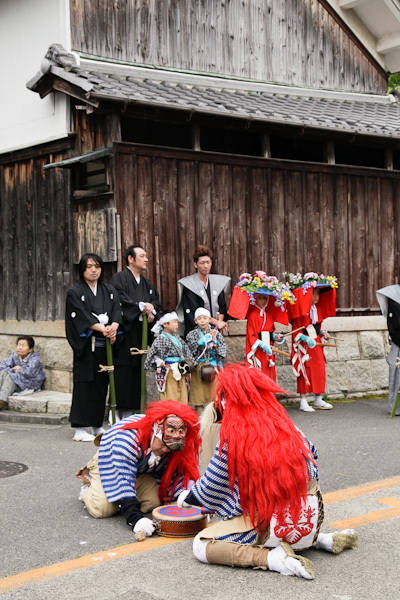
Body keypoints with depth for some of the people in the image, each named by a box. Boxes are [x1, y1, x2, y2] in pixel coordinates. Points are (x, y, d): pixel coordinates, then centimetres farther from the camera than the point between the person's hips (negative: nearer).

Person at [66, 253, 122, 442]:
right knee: (84, 383, -6)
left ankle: (97, 426, 16)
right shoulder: (75, 292, 1)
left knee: (102, 383, 7)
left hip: (105, 345, 5)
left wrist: (113, 327, -19)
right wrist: (103, 329, -22)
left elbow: (117, 311, 2)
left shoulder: (109, 291, 16)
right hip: (86, 345, -5)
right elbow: (82, 316, -11)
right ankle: (80, 429, -3)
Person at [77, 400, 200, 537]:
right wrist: (135, 518, -53)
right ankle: (88, 487, 10)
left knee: (153, 503, -16)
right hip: (109, 463, -5)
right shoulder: (129, 438, -43)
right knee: (103, 509, -25)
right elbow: (124, 481, -45)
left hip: (141, 470, 5)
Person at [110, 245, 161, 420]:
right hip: (123, 332, -7)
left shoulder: (147, 283, 21)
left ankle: (129, 415, 9)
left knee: (136, 372, 4)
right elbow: (119, 299, -16)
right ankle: (116, 413, -4)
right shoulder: (118, 278, -2)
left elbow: (157, 302, 15)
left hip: (140, 335, 7)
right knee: (121, 372, -9)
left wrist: (152, 311, -6)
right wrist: (141, 306, -16)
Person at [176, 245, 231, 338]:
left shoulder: (218, 282, 11)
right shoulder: (189, 284, -4)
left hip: (214, 330, 4)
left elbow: (222, 307, 9)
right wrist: (216, 322, -16)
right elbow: (194, 311, -12)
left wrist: (220, 321, -11)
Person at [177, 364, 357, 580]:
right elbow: (310, 456, 14)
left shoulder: (231, 437, -12)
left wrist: (186, 497, 20)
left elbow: (210, 490, -3)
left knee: (201, 546, 1)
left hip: (270, 527, -7)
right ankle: (320, 540, 16)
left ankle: (272, 558, -14)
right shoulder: (287, 425, 4)